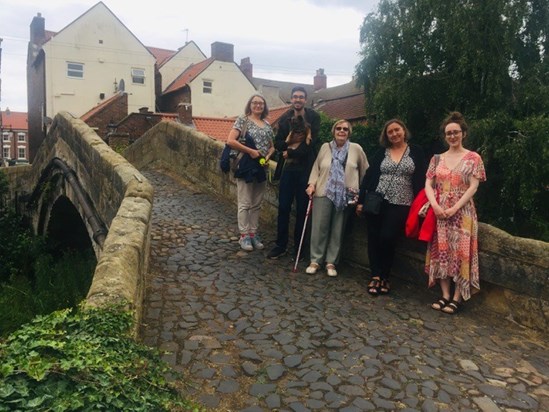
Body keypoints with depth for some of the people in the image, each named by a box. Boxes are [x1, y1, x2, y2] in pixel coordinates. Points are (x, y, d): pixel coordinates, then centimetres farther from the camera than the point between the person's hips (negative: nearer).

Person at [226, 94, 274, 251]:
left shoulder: (267, 124, 13)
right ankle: (244, 235, 8)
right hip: (246, 166, -6)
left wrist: (268, 156, -2)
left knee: (256, 204, 11)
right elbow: (230, 141, -13)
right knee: (245, 203, -1)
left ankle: (253, 233, 21)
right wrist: (250, 151, -16)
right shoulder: (242, 120, -3)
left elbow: (272, 146, 19)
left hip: (262, 167, 6)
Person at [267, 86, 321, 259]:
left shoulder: (313, 117, -3)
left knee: (302, 209, 5)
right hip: (288, 168, 3)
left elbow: (310, 143, -13)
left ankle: (298, 248, 17)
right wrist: (290, 144, -15)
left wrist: (290, 152, -13)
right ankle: (280, 245, 17)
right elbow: (278, 142, 4)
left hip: (305, 169, -3)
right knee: (283, 207, 5)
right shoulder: (285, 118, 8)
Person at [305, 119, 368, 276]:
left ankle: (331, 262, 15)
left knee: (337, 230, 5)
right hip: (323, 193, 1)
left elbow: (365, 172, 8)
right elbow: (316, 167, 10)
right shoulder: (325, 147, 8)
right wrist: (312, 184, -3)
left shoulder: (356, 149, 3)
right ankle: (315, 260, 11)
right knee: (319, 227, 1)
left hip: (345, 196, 0)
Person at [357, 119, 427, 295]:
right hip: (377, 202, 2)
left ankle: (385, 277, 8)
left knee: (387, 239, -11)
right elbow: (368, 176, 7)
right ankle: (376, 276, 10)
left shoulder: (416, 152, 6)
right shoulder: (381, 152, 9)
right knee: (374, 239, 0)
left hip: (400, 205, -2)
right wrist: (361, 200, 2)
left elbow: (421, 180, 3)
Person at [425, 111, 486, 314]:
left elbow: (473, 187, -7)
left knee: (461, 253, -3)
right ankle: (445, 295, 13)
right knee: (442, 252, 4)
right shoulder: (437, 159, 11)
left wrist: (454, 208, -16)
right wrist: (435, 206, -12)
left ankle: (457, 298, 6)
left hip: (462, 213, -3)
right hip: (439, 213, 3)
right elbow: (428, 185, 5)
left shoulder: (473, 158, 1)